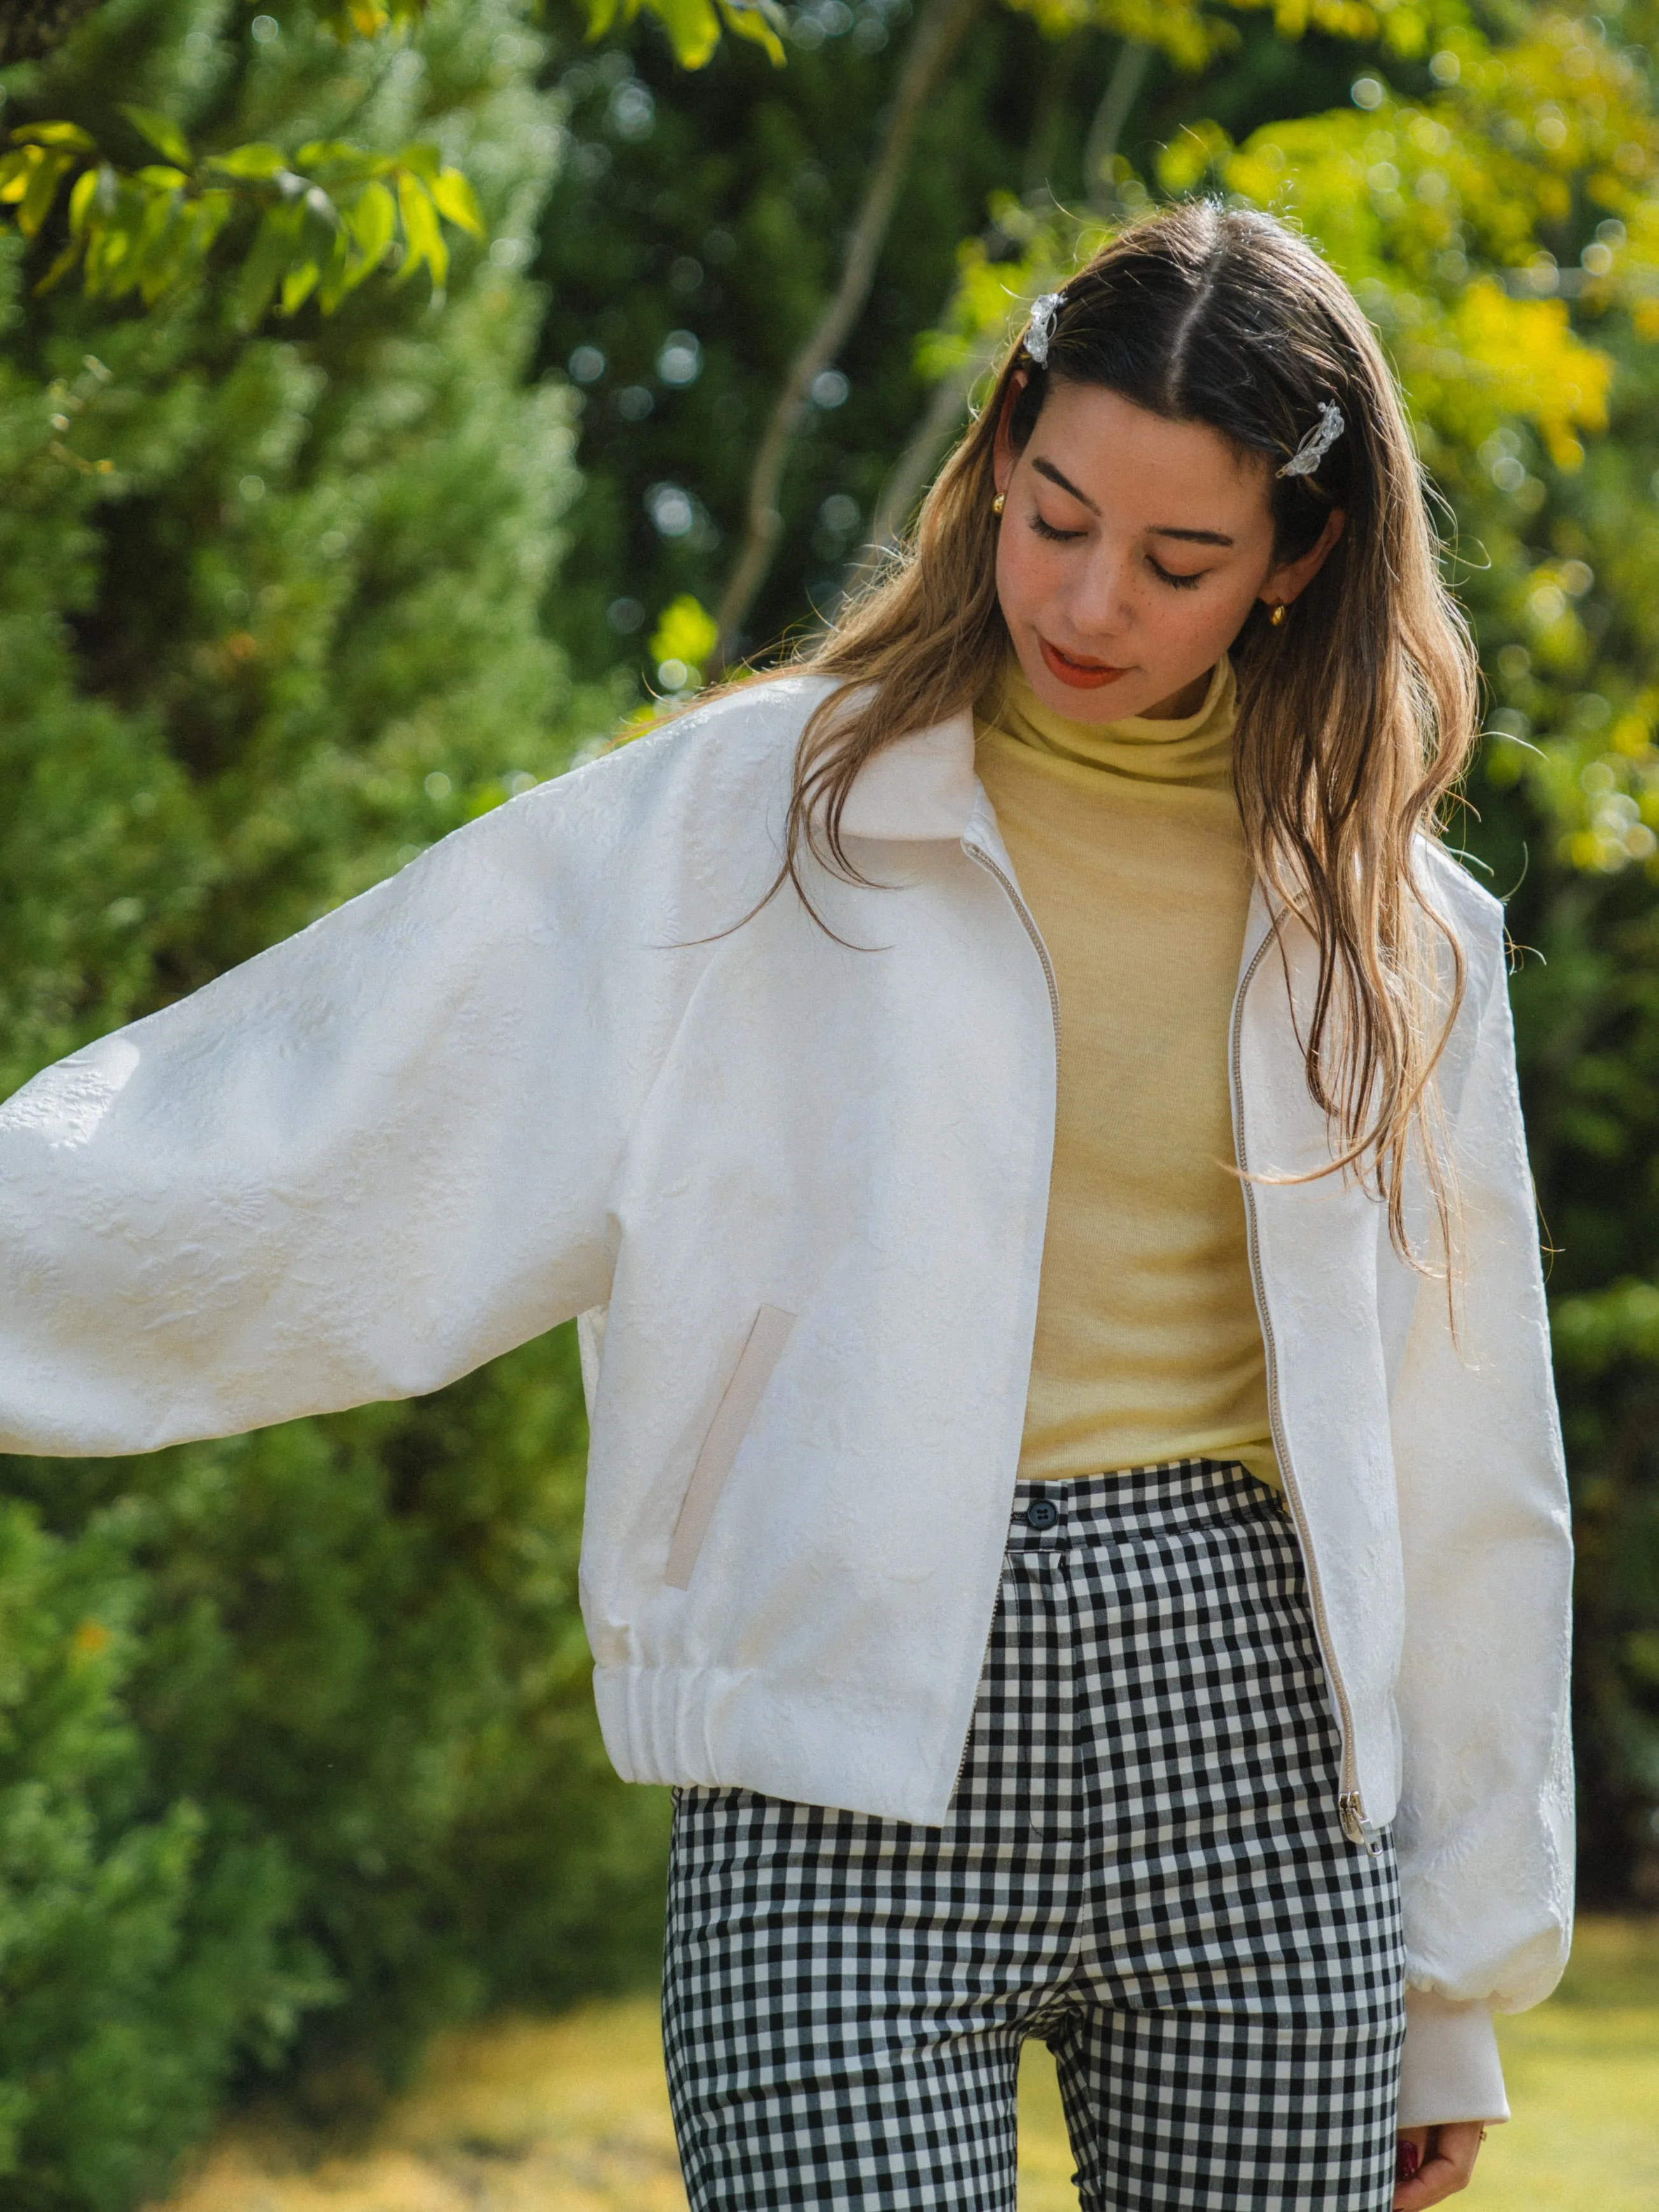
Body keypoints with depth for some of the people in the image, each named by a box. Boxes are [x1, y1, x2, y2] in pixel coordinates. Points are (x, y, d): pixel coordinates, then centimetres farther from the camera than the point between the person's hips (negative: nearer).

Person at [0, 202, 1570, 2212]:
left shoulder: (1384, 922, 11)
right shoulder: (746, 818, 3)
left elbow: (1458, 1466, 15)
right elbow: (314, 1130, -1)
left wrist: (1455, 1988, 17)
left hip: (1257, 1762, 3)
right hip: (854, 1797, -3)